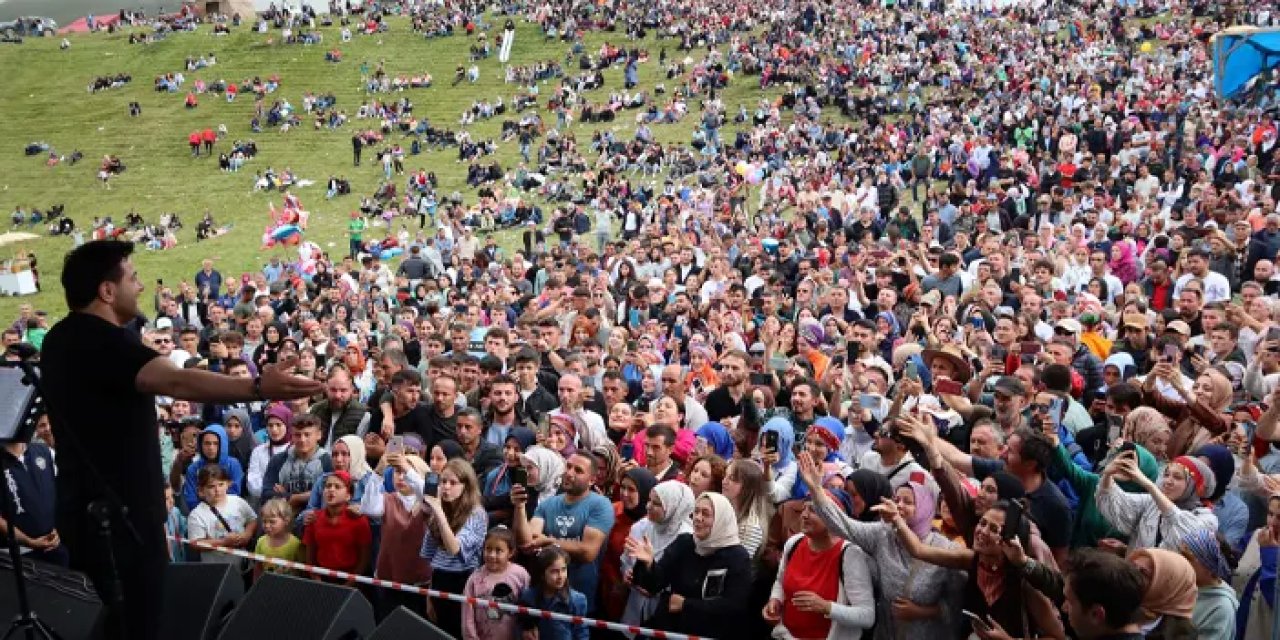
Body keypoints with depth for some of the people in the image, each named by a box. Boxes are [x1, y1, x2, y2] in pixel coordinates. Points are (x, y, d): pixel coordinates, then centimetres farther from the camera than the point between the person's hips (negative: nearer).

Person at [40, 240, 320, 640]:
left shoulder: (62, 339, 8)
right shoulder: (102, 341, -23)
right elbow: (175, 382, -40)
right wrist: (258, 388, -50)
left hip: (85, 506, 10)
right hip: (118, 511, -10)